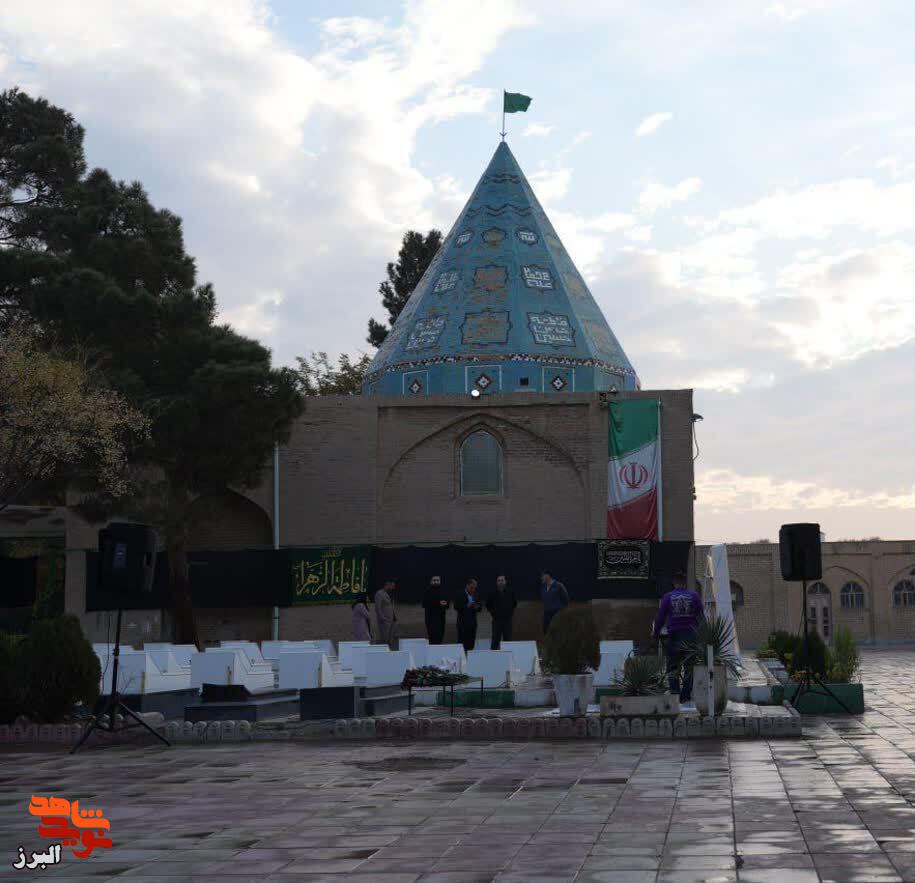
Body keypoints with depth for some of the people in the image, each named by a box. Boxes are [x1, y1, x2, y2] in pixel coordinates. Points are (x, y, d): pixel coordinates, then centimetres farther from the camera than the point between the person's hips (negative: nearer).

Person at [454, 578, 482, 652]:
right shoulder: (460, 595, -2)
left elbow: (479, 608, 17)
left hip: (472, 623, 5)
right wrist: (467, 606, -21)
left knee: (471, 643, 1)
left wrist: (477, 607, -6)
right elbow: (456, 607, -10)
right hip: (463, 623, -5)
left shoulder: (475, 596, 15)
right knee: (462, 643, -6)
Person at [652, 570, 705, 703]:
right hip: (690, 635, 1)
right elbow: (701, 616, 7)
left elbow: (660, 617, 4)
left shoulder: (668, 597, 2)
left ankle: (675, 693, -4)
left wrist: (655, 633, 15)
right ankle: (686, 695, 8)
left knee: (672, 667, 5)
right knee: (689, 667, 9)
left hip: (674, 635, -1)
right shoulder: (694, 595, 4)